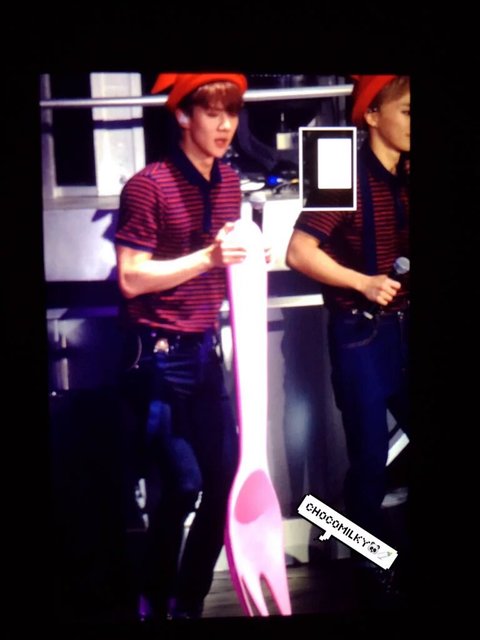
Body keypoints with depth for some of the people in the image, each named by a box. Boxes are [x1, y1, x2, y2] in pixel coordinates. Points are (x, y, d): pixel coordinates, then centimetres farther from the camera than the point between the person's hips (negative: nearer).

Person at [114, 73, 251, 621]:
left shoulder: (229, 182, 9)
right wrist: (208, 257, -23)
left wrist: (249, 259, 1)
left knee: (225, 480, 7)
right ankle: (156, 605, 22)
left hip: (206, 349, 7)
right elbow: (131, 279, -16)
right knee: (179, 487, -2)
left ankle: (189, 603, 25)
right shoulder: (148, 186, -13)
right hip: (160, 355, -7)